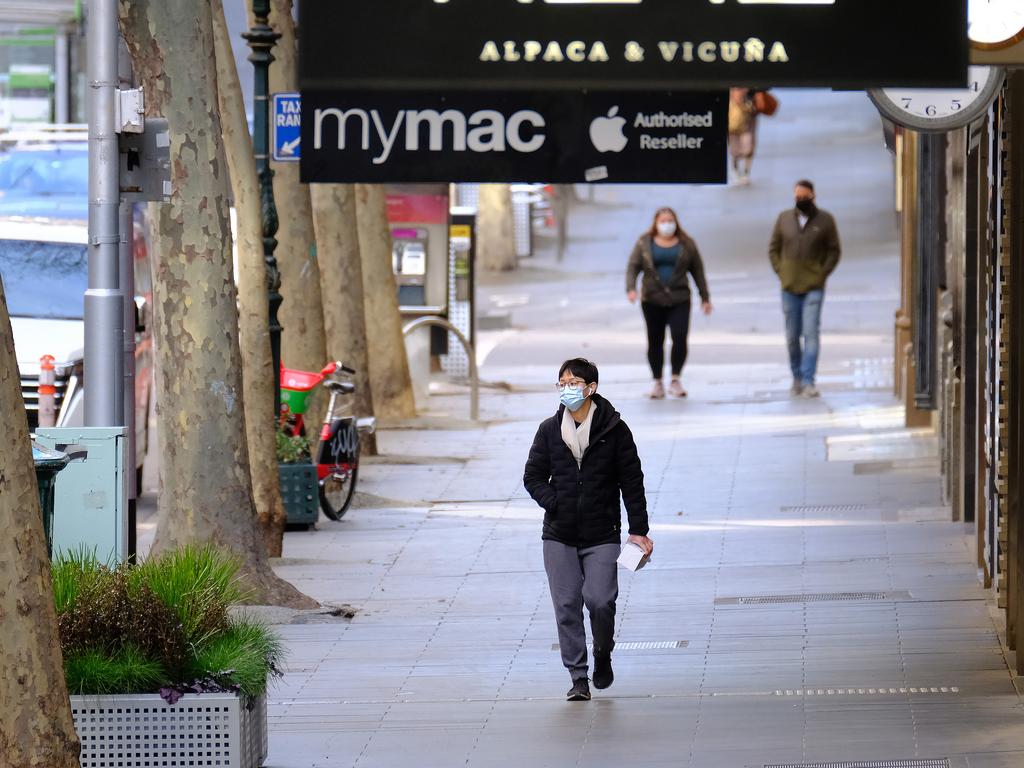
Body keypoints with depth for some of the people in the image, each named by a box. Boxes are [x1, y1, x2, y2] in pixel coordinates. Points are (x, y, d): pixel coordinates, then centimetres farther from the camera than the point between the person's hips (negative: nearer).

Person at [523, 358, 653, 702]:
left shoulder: (613, 429, -3)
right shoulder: (550, 430, 4)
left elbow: (632, 481, 1)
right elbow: (533, 476, 13)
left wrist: (638, 530, -1)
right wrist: (552, 503, -6)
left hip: (602, 535, -3)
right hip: (559, 535, 3)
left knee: (600, 601, -11)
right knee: (567, 606, 0)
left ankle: (603, 655, 19)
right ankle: (578, 678, 8)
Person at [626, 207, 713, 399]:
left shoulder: (686, 244, 6)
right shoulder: (644, 243, 5)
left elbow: (697, 271, 10)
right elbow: (633, 267, 0)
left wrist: (705, 297, 9)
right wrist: (631, 288, -17)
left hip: (679, 299, -1)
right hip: (652, 300, 1)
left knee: (680, 336, -16)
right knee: (655, 341, 4)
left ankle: (675, 380, -8)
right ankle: (658, 383, 13)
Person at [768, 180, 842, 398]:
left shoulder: (825, 220, 2)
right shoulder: (784, 218, 8)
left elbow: (834, 251, 6)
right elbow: (773, 249, 15)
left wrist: (823, 273, -5)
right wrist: (780, 272, 2)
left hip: (814, 287, -3)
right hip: (789, 288, 3)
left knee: (811, 333, -12)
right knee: (792, 336, 6)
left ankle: (808, 382, -15)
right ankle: (797, 378, 19)